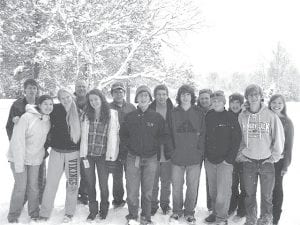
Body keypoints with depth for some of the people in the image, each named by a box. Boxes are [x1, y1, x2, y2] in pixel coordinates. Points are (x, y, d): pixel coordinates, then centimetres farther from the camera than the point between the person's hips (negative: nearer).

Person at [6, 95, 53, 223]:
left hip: (35, 158, 5)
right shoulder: (27, 117, -21)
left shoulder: (48, 120, -1)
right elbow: (18, 140, -22)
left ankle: (34, 213, 25)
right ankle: (13, 216, 14)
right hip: (19, 156, -5)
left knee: (34, 186, 8)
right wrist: (19, 163, -22)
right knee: (21, 186, -5)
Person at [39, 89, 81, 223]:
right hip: (56, 151, 0)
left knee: (72, 183, 8)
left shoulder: (79, 112, -3)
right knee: (51, 183, 5)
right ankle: (44, 214, 19)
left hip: (73, 153, 0)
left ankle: (69, 212, 25)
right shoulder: (56, 109, -3)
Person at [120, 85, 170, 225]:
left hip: (151, 159, 0)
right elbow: (123, 134, 12)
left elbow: (164, 136, 5)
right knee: (132, 191, 0)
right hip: (133, 157, 0)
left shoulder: (157, 117, 1)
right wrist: (128, 145, 1)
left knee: (147, 191, 10)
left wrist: (154, 143, -6)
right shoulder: (130, 117, 3)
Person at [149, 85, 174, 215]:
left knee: (166, 181, 13)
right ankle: (153, 205, 24)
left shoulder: (173, 111, 0)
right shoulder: (149, 110, -1)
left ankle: (165, 203, 31)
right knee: (153, 181, 8)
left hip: (168, 152, 0)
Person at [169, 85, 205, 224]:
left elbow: (203, 134, 3)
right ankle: (176, 211, 26)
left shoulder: (199, 114, 4)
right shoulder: (173, 113, 4)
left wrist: (200, 150, -5)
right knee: (176, 186, 8)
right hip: (177, 156, 0)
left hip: (194, 157, 0)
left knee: (192, 186, 7)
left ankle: (189, 212, 24)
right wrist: (171, 150, -2)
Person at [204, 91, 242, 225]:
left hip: (225, 161, -4)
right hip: (209, 160, 4)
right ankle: (215, 213, 29)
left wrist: (230, 159, -11)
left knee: (223, 192, -4)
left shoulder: (230, 118, -6)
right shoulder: (208, 117, 5)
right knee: (212, 191, 13)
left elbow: (237, 140, -7)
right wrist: (205, 154, 6)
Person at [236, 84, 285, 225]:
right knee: (249, 194, 12)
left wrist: (274, 156, -1)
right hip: (248, 161, 2)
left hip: (266, 161, -1)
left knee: (266, 195, 9)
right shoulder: (242, 117, -1)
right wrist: (240, 154, 2)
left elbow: (279, 138, -1)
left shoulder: (271, 116, -7)